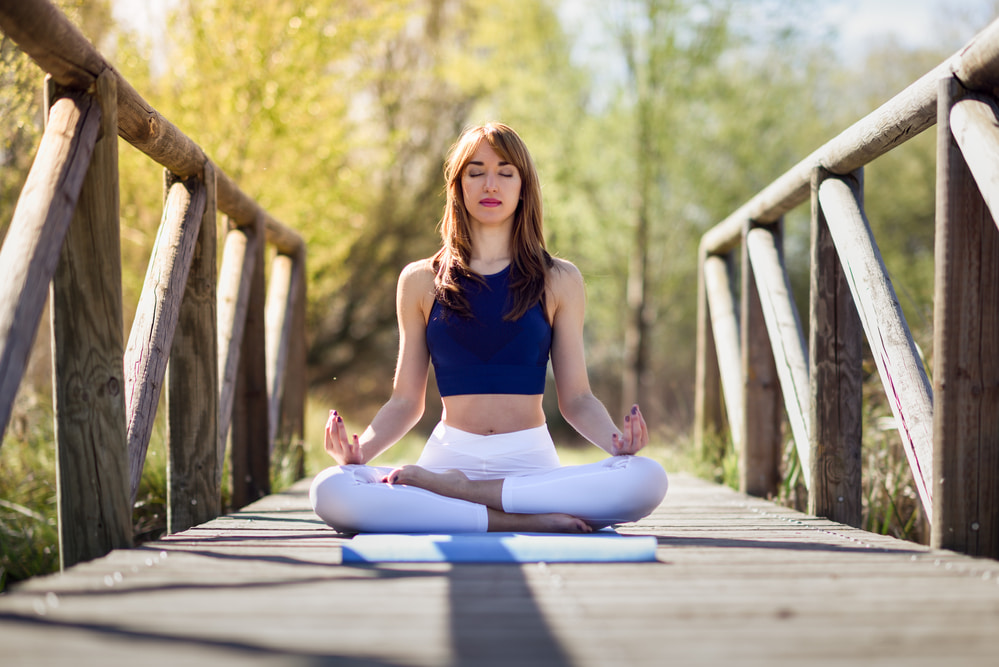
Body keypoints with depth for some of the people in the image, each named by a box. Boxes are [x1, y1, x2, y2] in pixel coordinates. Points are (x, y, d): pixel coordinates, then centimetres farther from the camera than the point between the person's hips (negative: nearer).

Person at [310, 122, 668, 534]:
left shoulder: (558, 280, 11)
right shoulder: (421, 281, 12)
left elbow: (576, 398, 9)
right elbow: (406, 402, 13)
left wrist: (615, 439, -13)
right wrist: (361, 448, -8)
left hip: (531, 461, 1)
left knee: (647, 479, -31)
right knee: (330, 491, -30)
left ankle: (453, 488, -23)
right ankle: (529, 522, -30)